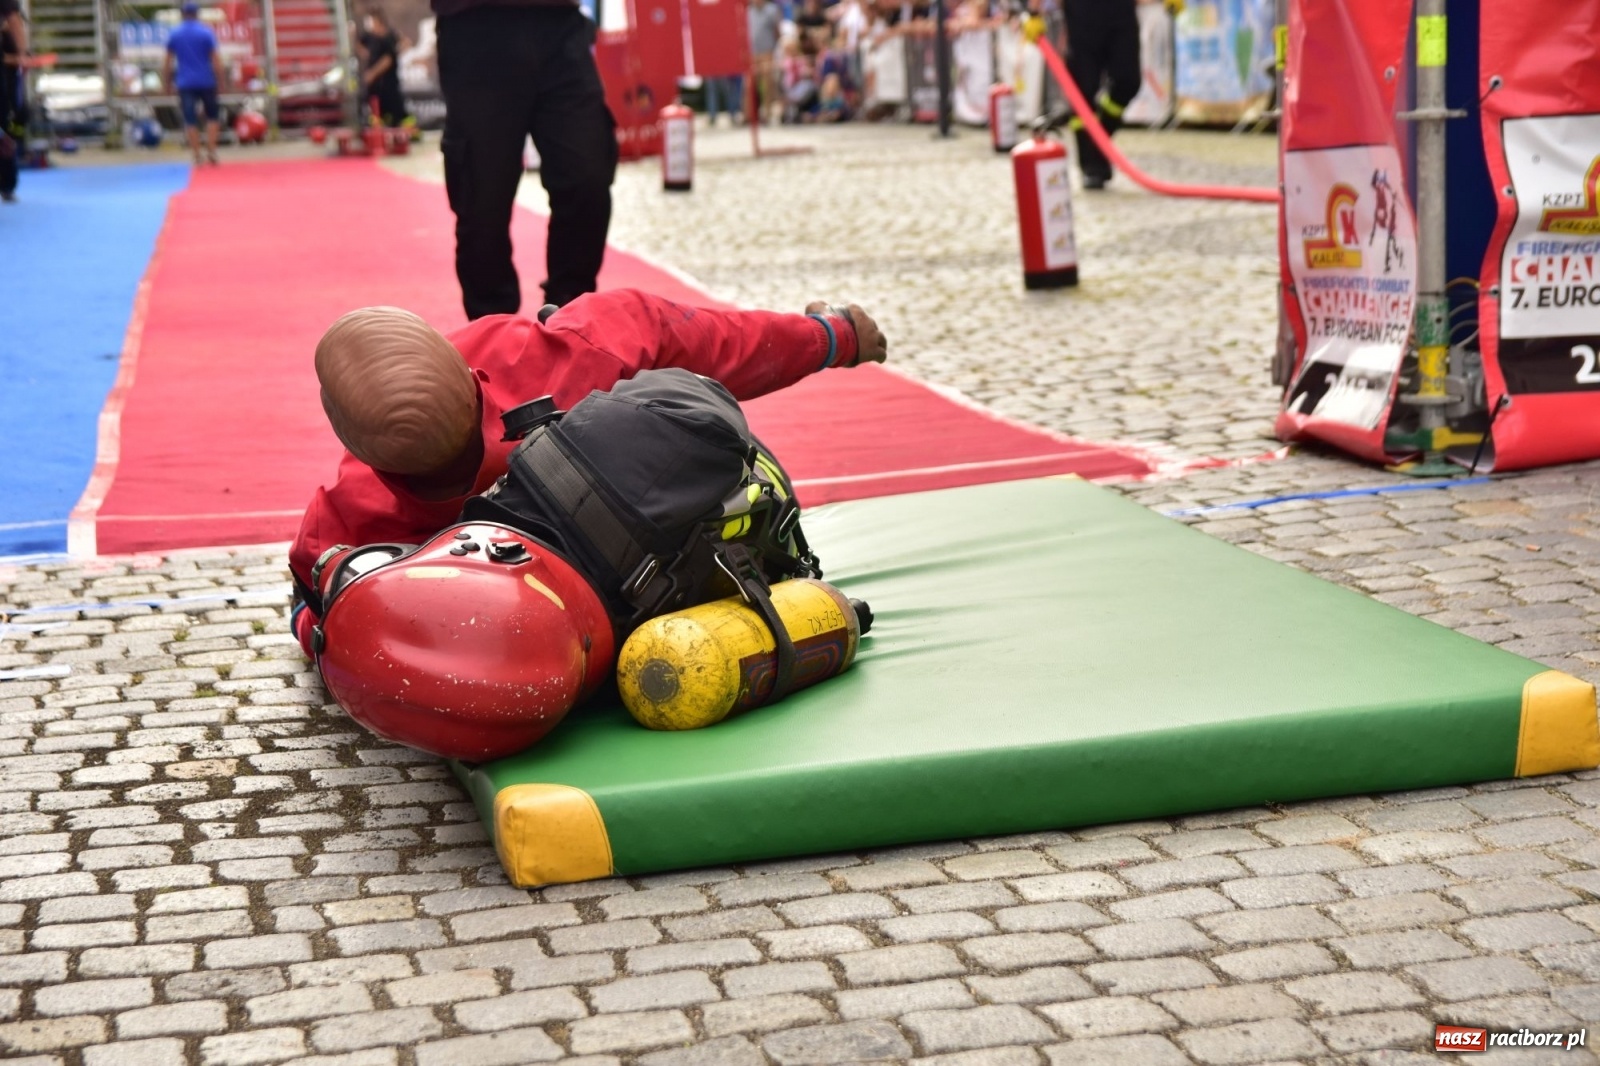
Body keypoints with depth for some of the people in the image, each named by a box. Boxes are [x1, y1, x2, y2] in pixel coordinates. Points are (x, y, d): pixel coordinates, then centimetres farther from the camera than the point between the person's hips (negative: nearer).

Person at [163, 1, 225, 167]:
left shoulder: (175, 35, 4)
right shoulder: (206, 32, -3)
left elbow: (167, 63, 6)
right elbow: (216, 60, -7)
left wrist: (167, 82, 15)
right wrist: (220, 80, 2)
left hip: (185, 83, 1)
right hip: (206, 81, -1)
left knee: (190, 120, 3)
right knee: (212, 115, 14)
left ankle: (197, 156, 0)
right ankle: (211, 151, 3)